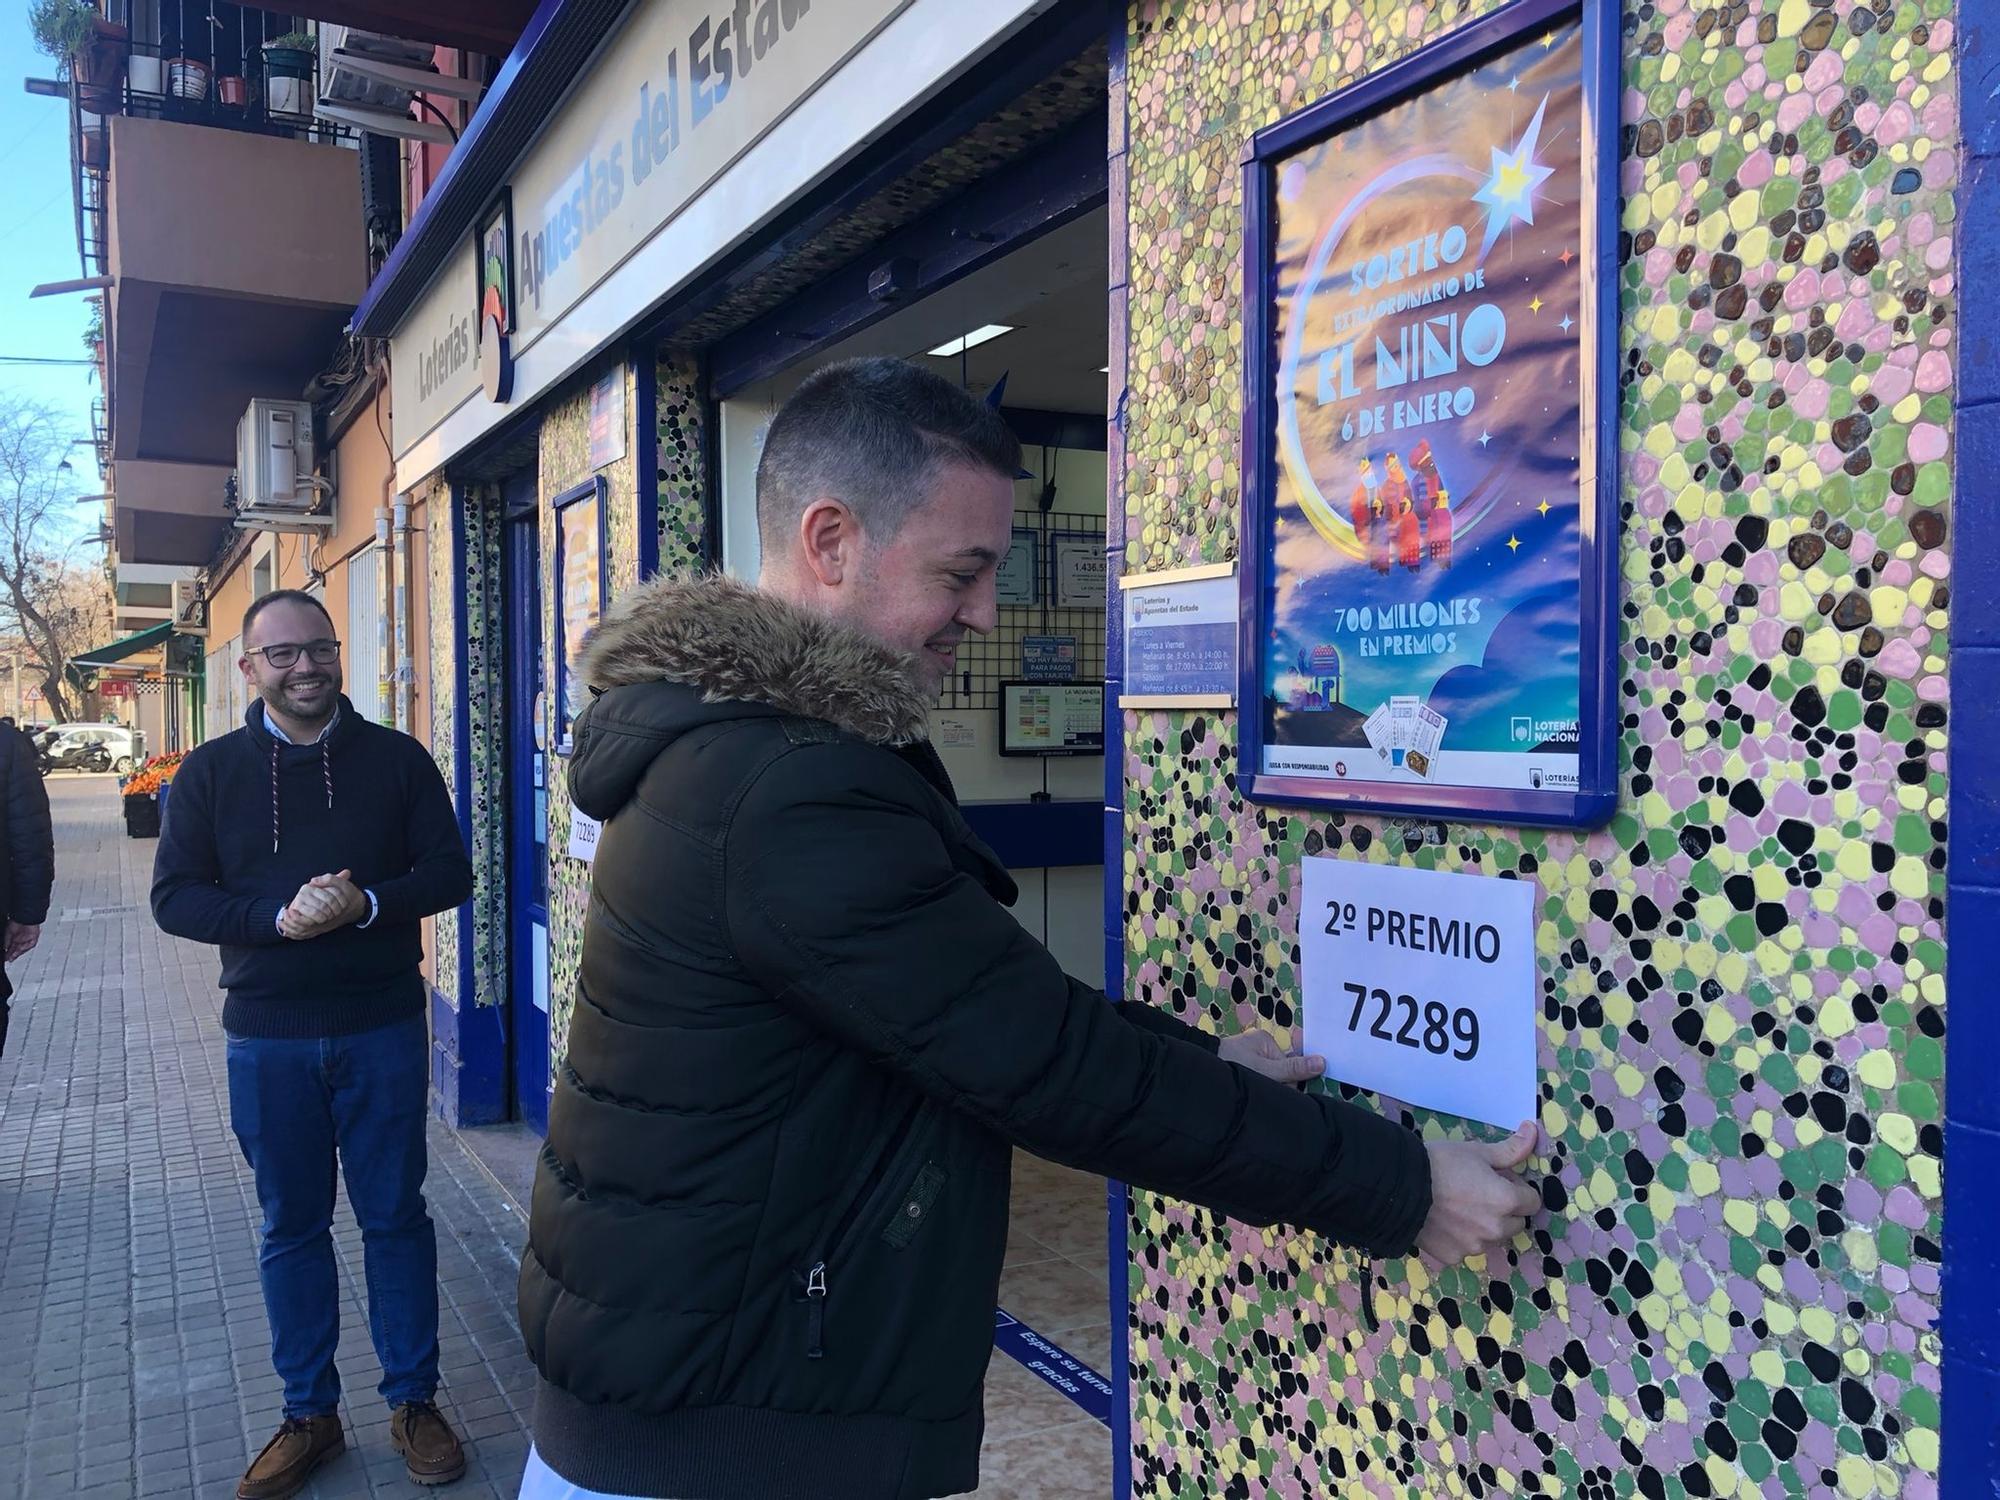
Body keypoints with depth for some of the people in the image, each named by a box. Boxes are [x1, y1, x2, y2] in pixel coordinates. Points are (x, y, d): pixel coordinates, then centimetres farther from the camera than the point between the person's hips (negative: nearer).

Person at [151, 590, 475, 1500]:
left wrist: (365, 904, -21)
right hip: (266, 1038, 1)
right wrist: (277, 917, -19)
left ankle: (413, 1400, 23)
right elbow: (173, 895, -3)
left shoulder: (397, 759, -1)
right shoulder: (210, 772, 2)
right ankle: (309, 1414, 27)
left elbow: (449, 873, -3)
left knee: (394, 1214, 8)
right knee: (291, 1225, 12)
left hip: (382, 1028, -1)